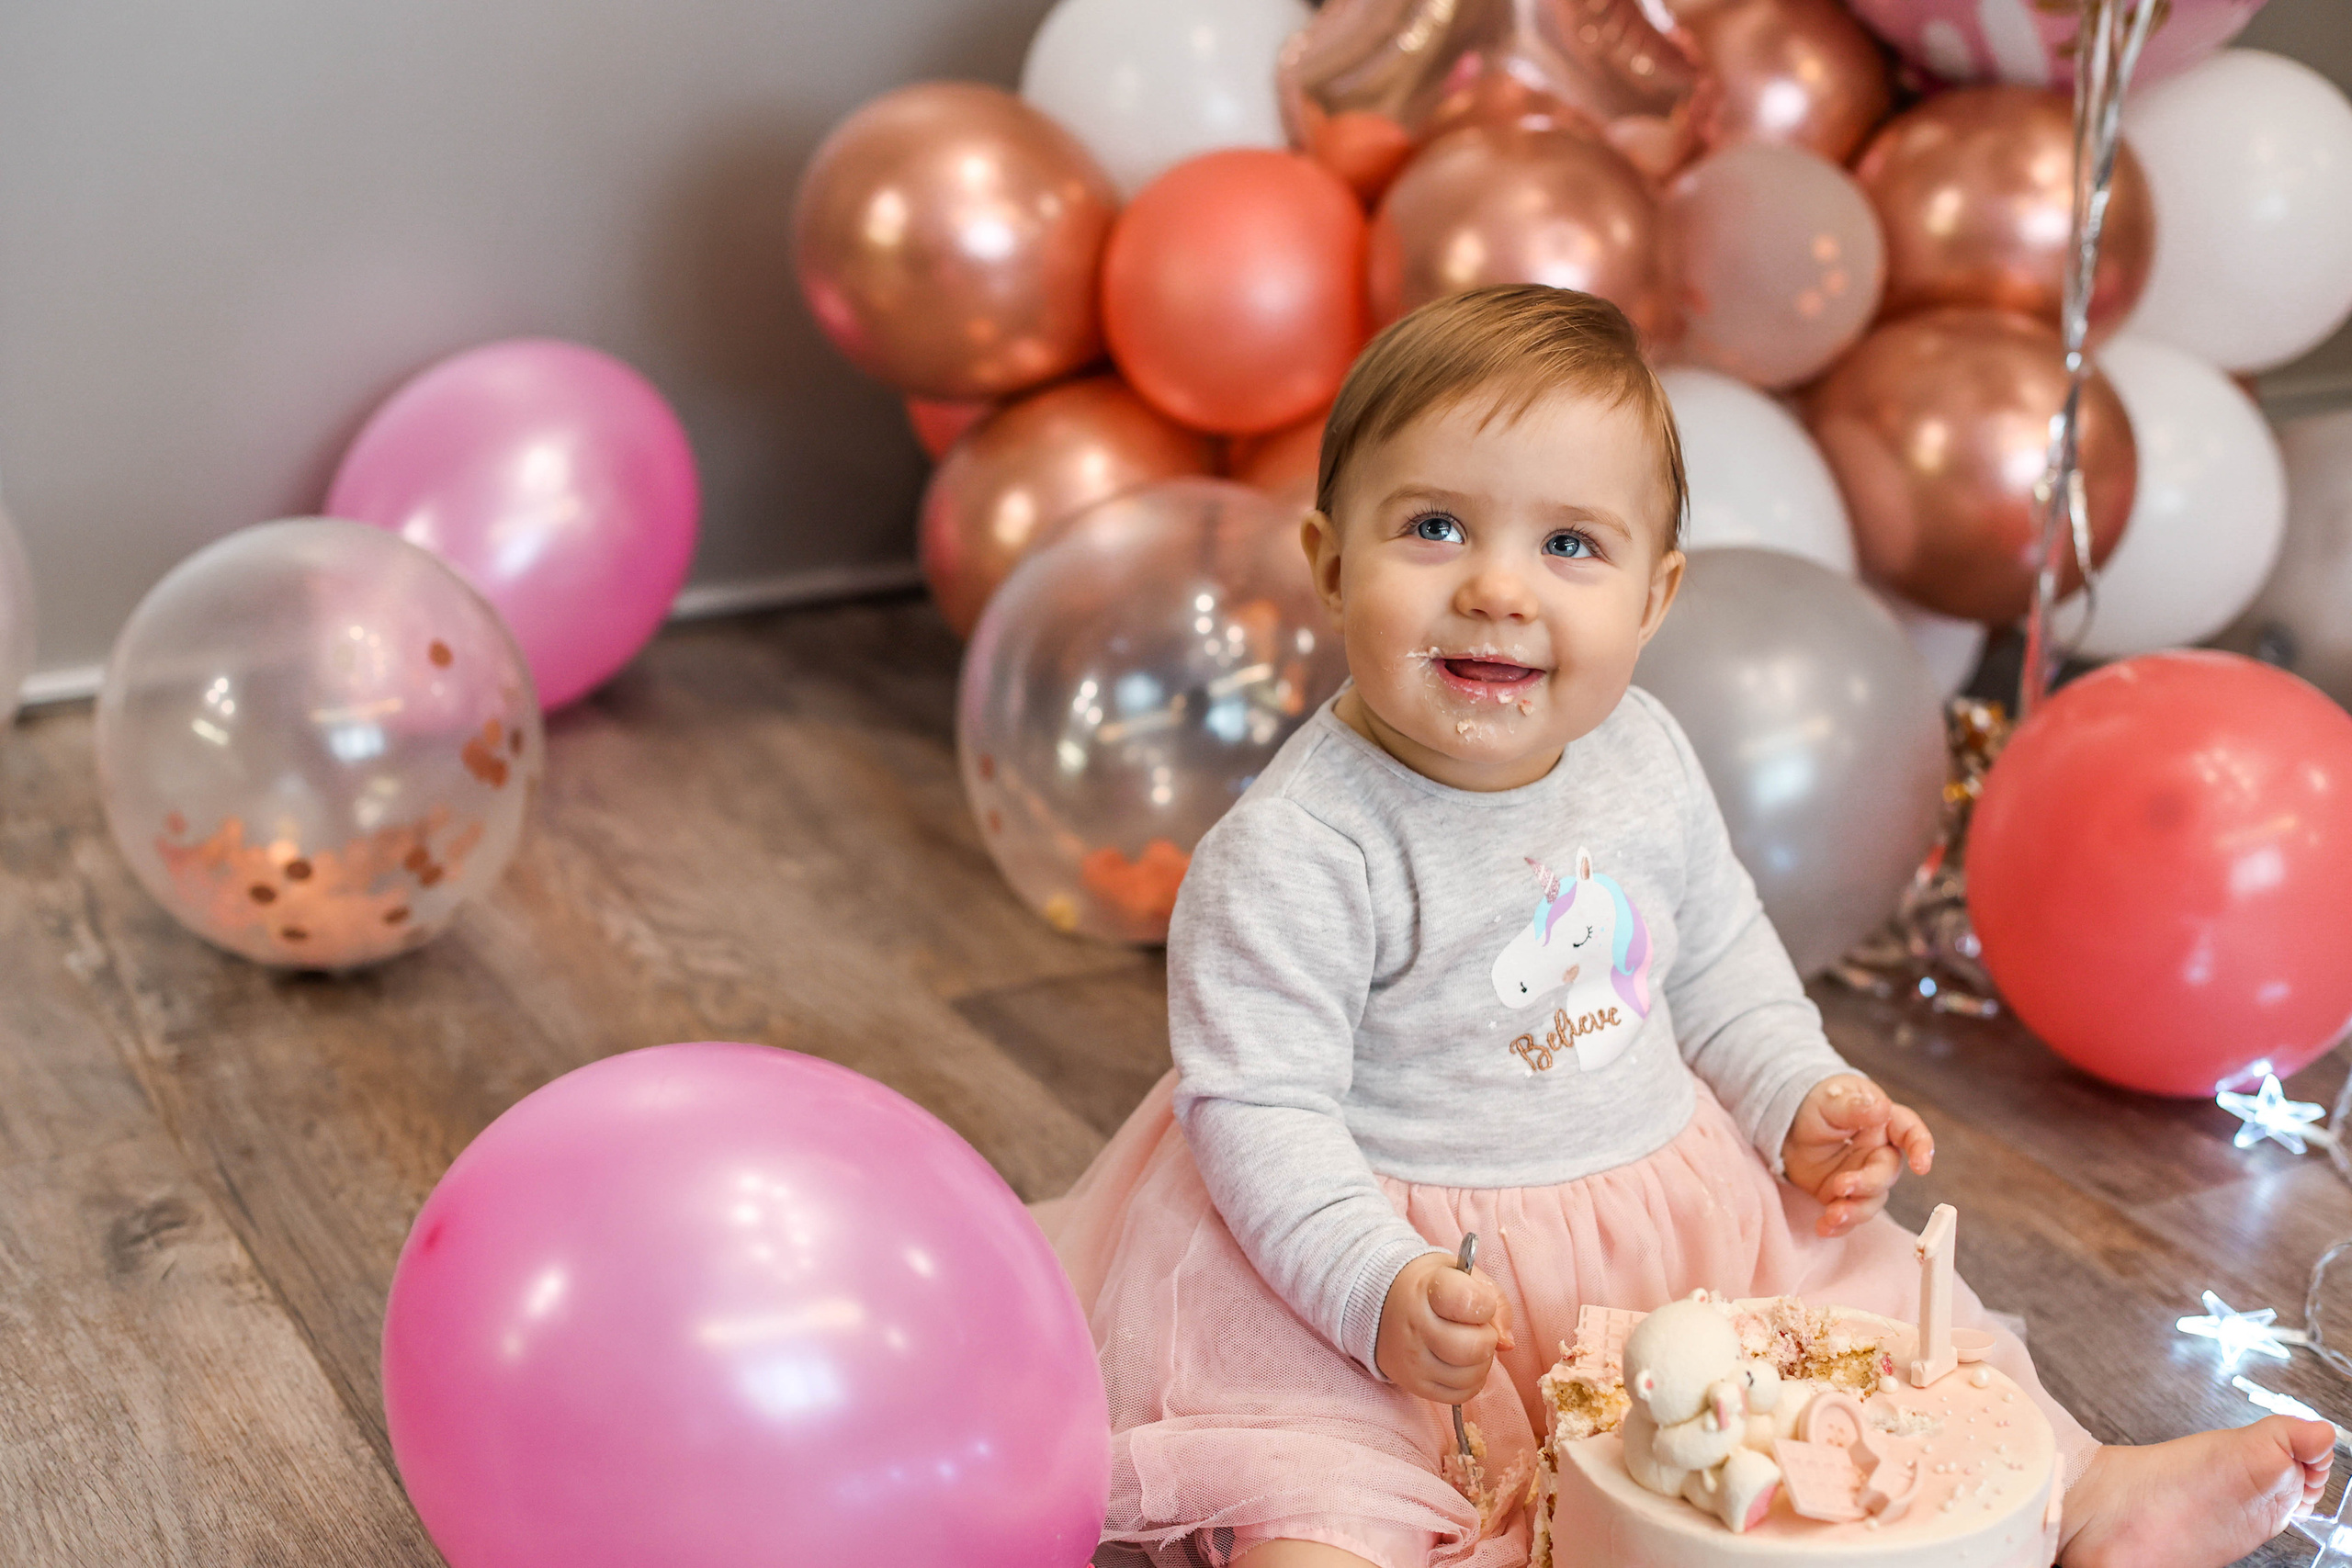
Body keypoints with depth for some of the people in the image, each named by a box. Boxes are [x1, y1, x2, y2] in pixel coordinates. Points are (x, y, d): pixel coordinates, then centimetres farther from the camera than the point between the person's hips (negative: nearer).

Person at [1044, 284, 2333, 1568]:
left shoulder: (1644, 761, -2)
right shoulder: (1293, 852, -24)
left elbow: (1718, 955, 15)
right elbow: (1259, 1110, -25)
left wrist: (1801, 1098, 2)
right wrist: (1382, 1291, -36)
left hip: (1673, 1194, 7)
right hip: (1397, 1235, -6)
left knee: (1877, 1291, 11)